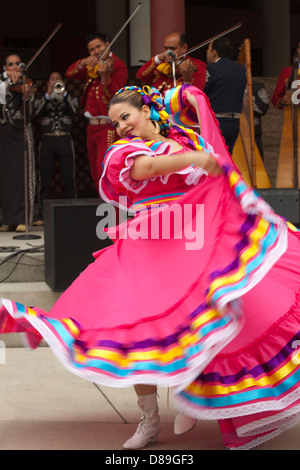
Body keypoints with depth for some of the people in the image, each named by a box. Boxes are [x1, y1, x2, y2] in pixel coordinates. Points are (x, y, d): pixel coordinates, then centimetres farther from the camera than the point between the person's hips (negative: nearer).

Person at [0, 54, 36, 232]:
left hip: (20, 132, -3)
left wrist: (27, 95, -36)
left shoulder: (25, 84, 4)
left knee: (22, 175, -10)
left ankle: (22, 219, -11)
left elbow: (30, 99, -14)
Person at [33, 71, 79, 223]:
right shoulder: (41, 98, 15)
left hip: (65, 141, 0)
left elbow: (74, 110, -5)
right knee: (45, 180, -2)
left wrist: (63, 93, -10)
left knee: (69, 179, -2)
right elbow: (37, 112, -4)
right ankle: (42, 215, 0)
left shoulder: (69, 97, 15)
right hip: (47, 140, 0)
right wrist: (48, 95, -10)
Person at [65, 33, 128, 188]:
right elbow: (70, 74, 5)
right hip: (92, 126, 8)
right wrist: (83, 62, -12)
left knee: (103, 167, -20)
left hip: (108, 125, -8)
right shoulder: (92, 66, 15)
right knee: (95, 173, 12)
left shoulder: (118, 65, -7)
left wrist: (105, 76, -36)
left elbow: (115, 96, -20)